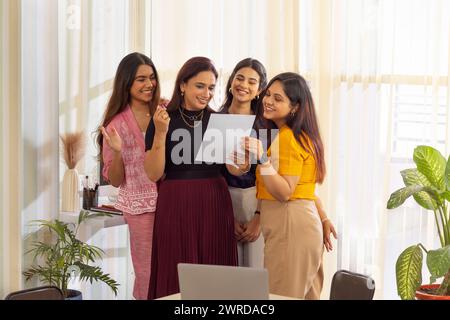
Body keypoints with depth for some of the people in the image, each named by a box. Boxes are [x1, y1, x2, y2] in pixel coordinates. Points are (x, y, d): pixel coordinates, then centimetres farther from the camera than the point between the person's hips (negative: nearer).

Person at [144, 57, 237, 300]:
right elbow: (153, 174, -6)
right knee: (178, 278, 2)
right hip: (176, 207, -2)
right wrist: (160, 133, -17)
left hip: (215, 205, 3)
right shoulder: (163, 120, -2)